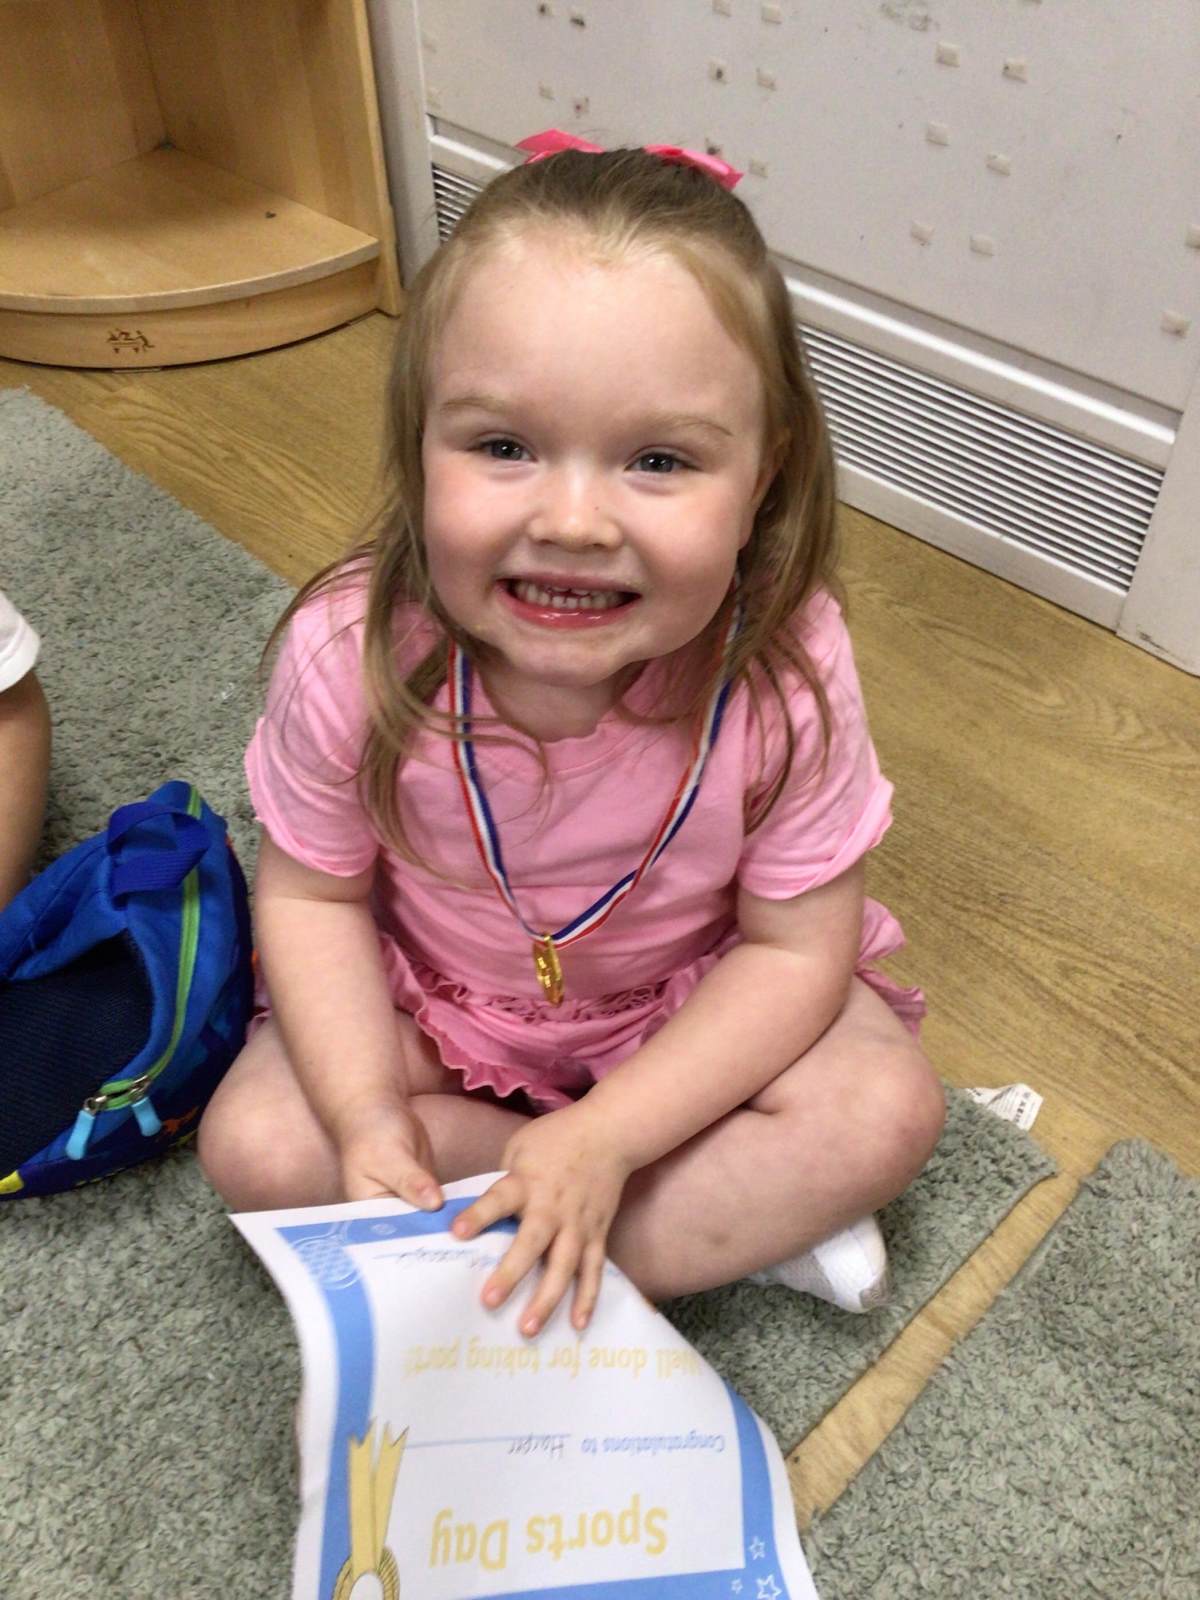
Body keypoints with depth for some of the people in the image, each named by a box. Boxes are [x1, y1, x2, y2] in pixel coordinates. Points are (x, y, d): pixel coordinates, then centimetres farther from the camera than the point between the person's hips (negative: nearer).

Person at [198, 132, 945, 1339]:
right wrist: (370, 1116, -25)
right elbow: (310, 893, -13)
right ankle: (742, 1210, -9)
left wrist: (602, 1137, -28)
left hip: (699, 1007, -1)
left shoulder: (786, 670, -30)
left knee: (885, 1113, -20)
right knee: (256, 1146, -16)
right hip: (429, 1000, 2)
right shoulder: (353, 653, -28)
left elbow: (796, 947, -20)